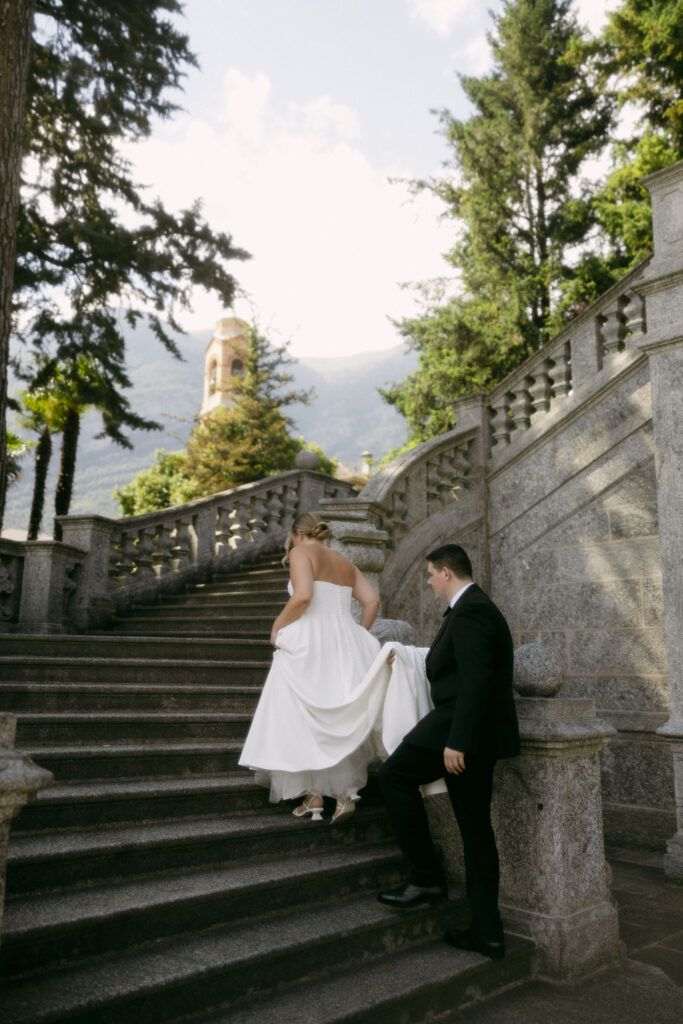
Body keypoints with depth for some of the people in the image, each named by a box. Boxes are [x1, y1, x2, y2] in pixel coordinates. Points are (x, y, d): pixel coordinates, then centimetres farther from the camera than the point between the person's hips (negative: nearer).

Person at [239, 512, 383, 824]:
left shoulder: (301, 552, -1)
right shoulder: (345, 562, 19)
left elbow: (303, 596, -18)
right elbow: (372, 601, 10)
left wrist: (277, 626, -7)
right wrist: (358, 636, 16)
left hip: (308, 644, -6)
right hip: (343, 642, 6)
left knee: (304, 720, 5)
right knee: (340, 721, 13)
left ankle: (314, 798, 6)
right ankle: (345, 795, 7)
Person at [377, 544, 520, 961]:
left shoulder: (469, 612, -14)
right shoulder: (480, 607, 18)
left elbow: (475, 680, -23)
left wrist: (457, 741, -25)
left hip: (463, 725, -10)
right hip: (479, 735, 10)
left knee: (396, 775, -1)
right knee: (476, 829, 12)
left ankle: (426, 878, 4)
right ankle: (488, 932, 19)